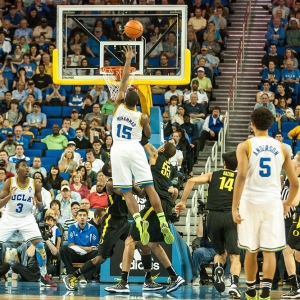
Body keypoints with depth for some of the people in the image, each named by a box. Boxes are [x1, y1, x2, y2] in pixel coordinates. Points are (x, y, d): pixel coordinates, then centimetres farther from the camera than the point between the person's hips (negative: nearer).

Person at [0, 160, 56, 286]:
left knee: (40, 245, -12)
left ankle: (44, 276, 0)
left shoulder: (34, 184, -8)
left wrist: (37, 203, -22)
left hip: (27, 218, 1)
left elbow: (41, 206, 2)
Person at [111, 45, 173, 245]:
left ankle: (139, 222, -24)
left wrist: (128, 60, 12)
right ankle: (163, 223, -12)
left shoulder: (118, 107, 1)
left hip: (118, 150, 0)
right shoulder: (142, 117, 0)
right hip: (135, 148, 0)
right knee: (149, 188, -3)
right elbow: (148, 135, 17)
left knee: (127, 192, -3)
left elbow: (124, 81, 9)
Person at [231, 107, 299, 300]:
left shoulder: (245, 146, -3)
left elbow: (241, 177, -15)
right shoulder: (281, 148, 6)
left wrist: (234, 207, -15)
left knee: (251, 251, 13)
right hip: (273, 203, 1)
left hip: (250, 202, -1)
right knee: (270, 251, 1)